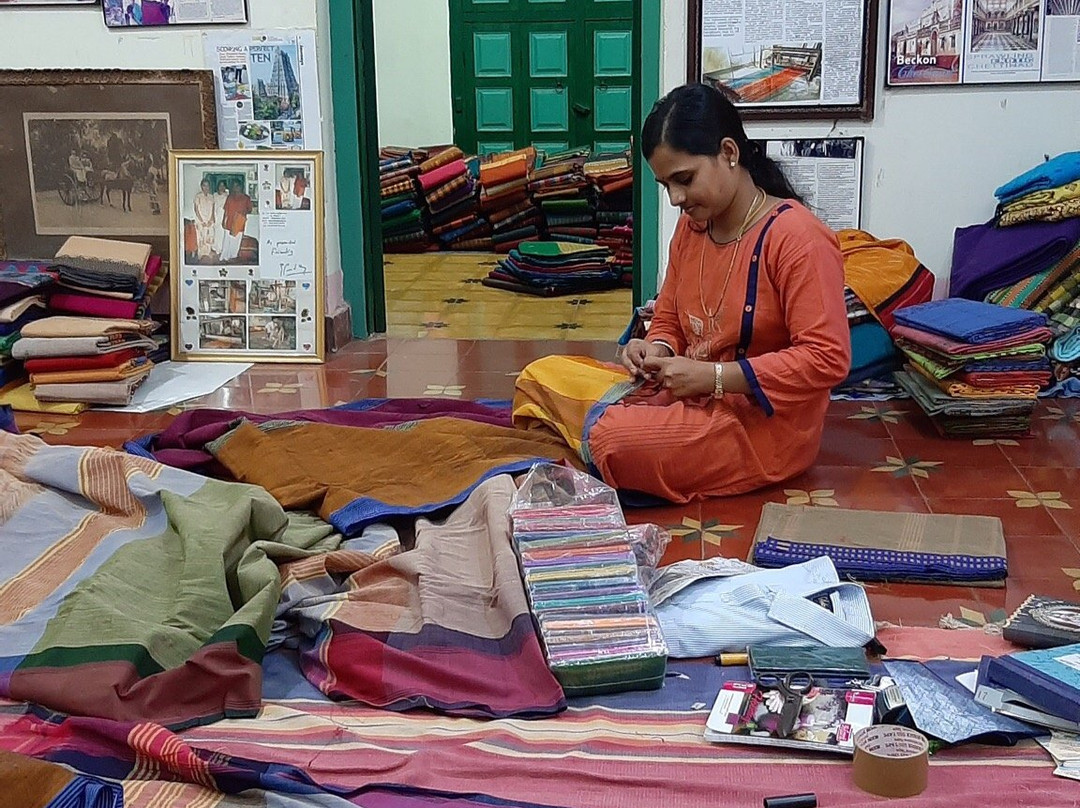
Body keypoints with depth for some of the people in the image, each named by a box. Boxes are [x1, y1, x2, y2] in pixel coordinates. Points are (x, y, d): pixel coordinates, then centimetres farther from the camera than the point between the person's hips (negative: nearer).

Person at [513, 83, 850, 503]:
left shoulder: (796, 236, -18)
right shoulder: (692, 227, 6)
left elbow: (828, 358, -22)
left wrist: (712, 376, -24)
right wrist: (656, 350, -7)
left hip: (762, 425, -8)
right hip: (692, 397, 8)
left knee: (613, 438, -29)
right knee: (541, 376, 2)